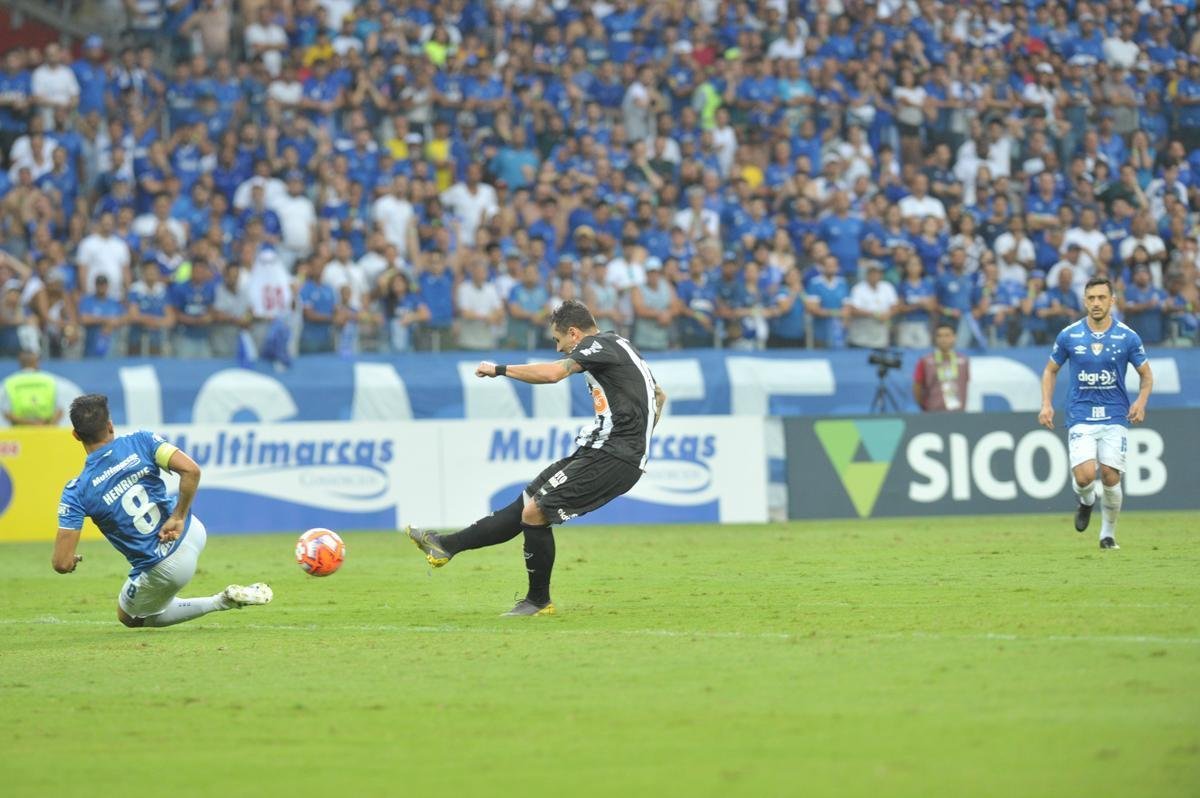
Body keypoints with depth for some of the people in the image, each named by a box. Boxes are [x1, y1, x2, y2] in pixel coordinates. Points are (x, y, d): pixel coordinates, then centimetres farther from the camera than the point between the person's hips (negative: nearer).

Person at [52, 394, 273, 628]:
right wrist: (179, 518, -10)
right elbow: (191, 470, -21)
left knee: (129, 617, 25)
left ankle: (222, 602, 10)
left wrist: (71, 561, 8)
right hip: (191, 532, 5)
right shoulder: (140, 442, -9)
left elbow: (62, 563, -16)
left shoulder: (76, 493, -15)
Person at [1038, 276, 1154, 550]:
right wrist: (1046, 404, -2)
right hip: (1080, 417, 0)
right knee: (1085, 476, -17)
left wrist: (1141, 401, -11)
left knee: (1110, 478, -6)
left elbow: (1146, 374, 9)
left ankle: (1108, 534, 16)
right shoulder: (1069, 336, 0)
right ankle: (1086, 500, 19)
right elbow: (1051, 370, 13)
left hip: (1115, 417, 0)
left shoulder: (1128, 337, -2)